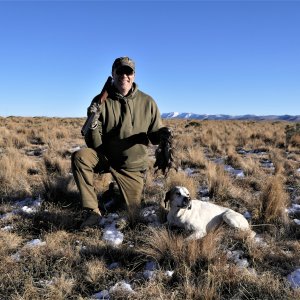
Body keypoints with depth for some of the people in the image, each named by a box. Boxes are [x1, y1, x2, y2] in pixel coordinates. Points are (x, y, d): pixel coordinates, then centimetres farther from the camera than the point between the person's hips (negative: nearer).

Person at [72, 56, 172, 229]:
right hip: (105, 157, -1)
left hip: (133, 165, 1)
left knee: (132, 209, 5)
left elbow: (154, 136, -2)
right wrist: (93, 124, -34)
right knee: (80, 157, -31)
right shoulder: (101, 101, -12)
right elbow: (95, 145, -14)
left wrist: (163, 134, -25)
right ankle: (93, 212, -19)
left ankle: (116, 190, 39)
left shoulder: (147, 102, -9)